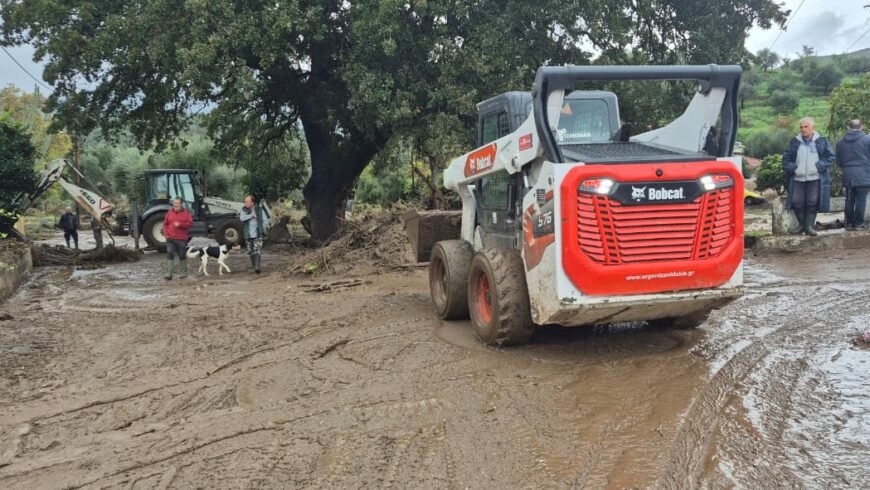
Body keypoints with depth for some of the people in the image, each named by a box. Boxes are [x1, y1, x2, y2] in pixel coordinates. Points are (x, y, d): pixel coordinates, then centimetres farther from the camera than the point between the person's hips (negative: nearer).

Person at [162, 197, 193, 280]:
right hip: (170, 238, 2)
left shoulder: (186, 213, 2)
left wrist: (180, 224, -20)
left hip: (182, 239, -2)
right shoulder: (169, 212, 10)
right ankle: (168, 273, -7)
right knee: (170, 254, -7)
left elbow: (190, 223, -6)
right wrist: (166, 233, 0)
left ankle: (183, 272, 21)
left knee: (182, 255, 7)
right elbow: (165, 224, 13)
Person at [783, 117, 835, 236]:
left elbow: (830, 157, 5)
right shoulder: (794, 142, 10)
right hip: (798, 178, 2)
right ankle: (803, 225, 13)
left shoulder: (822, 141, 6)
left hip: (815, 178, -2)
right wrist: (791, 168, -6)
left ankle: (809, 226, 4)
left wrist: (820, 166, -11)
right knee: (797, 203, -2)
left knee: (813, 203, -4)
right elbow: (786, 157, 11)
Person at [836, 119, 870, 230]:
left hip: (848, 176, 4)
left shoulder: (841, 142, 7)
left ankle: (849, 223, 12)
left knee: (849, 200, 9)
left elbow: (838, 161, 13)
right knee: (861, 199, -1)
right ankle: (859, 223, 0)